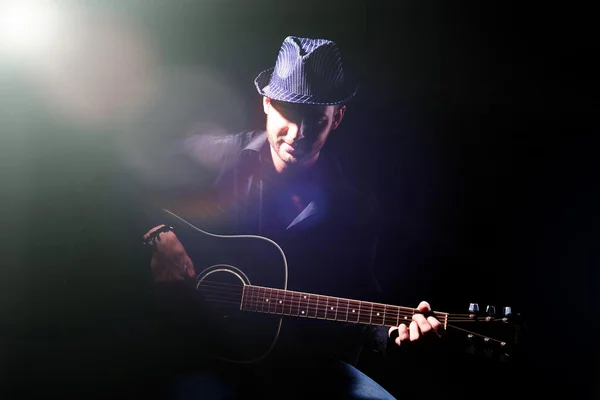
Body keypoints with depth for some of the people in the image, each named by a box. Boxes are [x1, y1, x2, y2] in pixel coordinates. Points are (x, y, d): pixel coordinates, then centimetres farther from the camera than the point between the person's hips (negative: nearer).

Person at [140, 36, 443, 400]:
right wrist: (158, 233, -14)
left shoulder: (357, 209, -1)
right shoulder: (216, 158, -4)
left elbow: (360, 302, 4)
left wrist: (391, 332, -16)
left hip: (306, 358, 3)